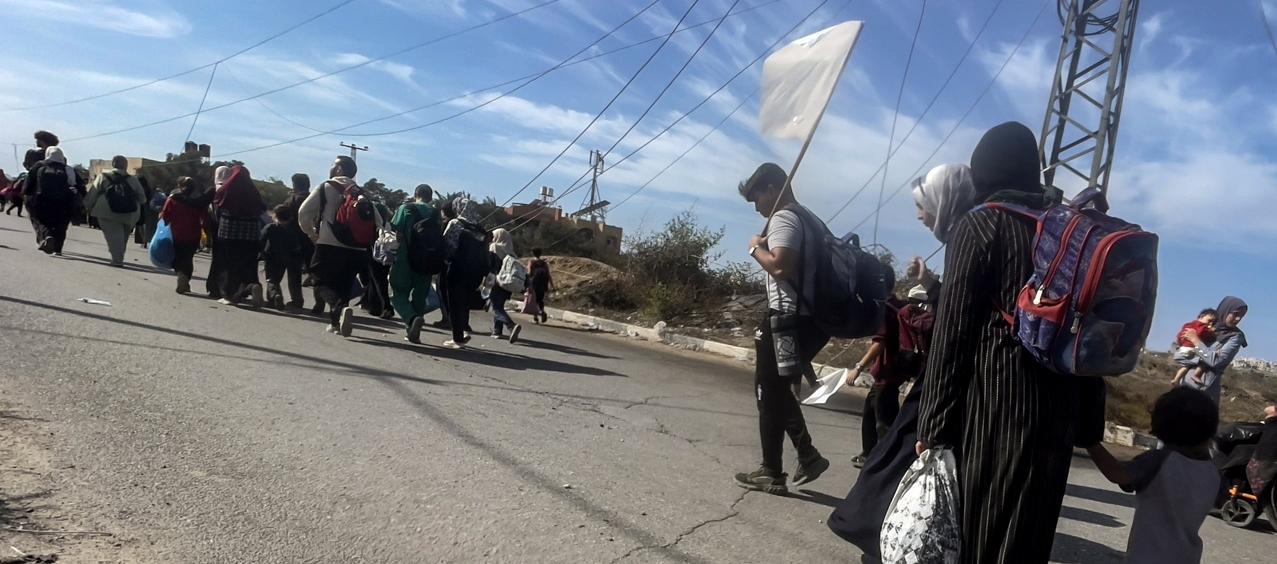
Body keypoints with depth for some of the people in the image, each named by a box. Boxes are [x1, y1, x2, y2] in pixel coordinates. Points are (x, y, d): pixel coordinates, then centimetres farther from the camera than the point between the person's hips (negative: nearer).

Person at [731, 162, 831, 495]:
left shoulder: (783, 218, -11)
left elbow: (780, 266, -25)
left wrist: (756, 248, -9)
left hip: (786, 319, -9)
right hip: (806, 319, 9)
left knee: (769, 395, 1)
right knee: (778, 392, 20)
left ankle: (772, 474, 7)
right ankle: (808, 456, 17)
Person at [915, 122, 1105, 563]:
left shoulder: (978, 226, -2)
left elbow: (953, 329, -9)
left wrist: (934, 423, -7)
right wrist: (1087, 424, 15)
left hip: (995, 403, -6)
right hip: (1059, 409, 6)